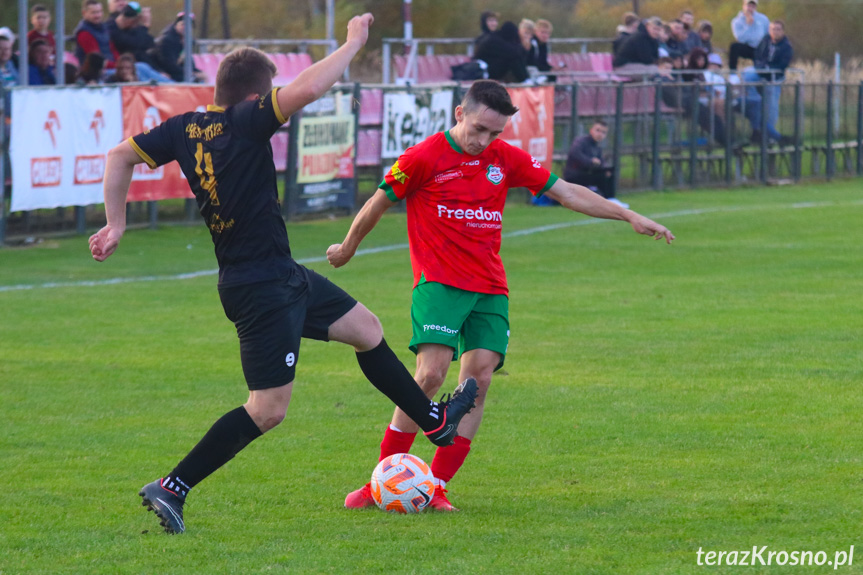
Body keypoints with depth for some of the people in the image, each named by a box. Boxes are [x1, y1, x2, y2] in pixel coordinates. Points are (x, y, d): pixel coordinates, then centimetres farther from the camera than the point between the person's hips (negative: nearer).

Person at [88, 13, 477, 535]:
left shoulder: (185, 128, 3)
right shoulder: (244, 121, -20)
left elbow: (120, 157, 7)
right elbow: (308, 88, -31)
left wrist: (116, 224, 11)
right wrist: (354, 42, -18)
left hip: (283, 277, 10)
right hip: (262, 287, -10)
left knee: (366, 327, 23)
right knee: (268, 410, -7)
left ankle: (436, 421, 39)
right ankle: (172, 489, -6)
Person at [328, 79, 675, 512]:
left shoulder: (506, 159, 8)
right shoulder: (424, 158, -5)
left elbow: (567, 192, 12)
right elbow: (377, 204, 9)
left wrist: (629, 216, 7)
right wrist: (348, 248, 21)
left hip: (489, 289, 5)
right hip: (438, 282, -5)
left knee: (479, 378, -11)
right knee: (431, 372, -20)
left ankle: (435, 488, -6)